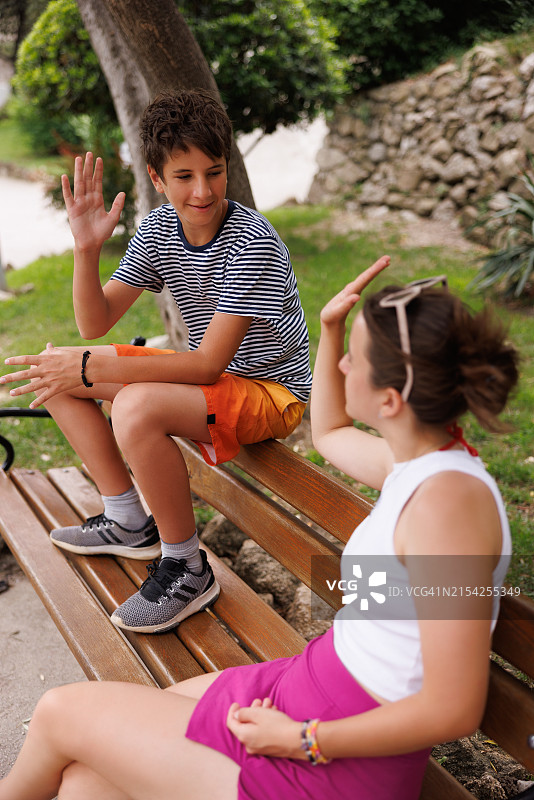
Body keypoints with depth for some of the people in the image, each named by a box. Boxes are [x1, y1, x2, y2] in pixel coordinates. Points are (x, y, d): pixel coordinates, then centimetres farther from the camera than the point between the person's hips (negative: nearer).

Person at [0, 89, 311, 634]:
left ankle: (187, 570, -13)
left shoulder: (253, 243, -25)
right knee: (56, 372, 4)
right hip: (204, 371, 8)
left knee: (137, 408, -36)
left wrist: (91, 368, -30)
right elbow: (96, 323, -2)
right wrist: (87, 249, -20)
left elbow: (209, 365, -28)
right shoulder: (158, 229, -2)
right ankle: (130, 521, 11)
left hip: (271, 390, -8)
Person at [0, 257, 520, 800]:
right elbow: (329, 433, 22)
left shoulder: (447, 497, -28)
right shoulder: (421, 459, -1)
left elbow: (455, 708, -27)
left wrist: (301, 740, -19)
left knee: (62, 714, 7)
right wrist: (330, 328, 9)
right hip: (307, 689, 8)